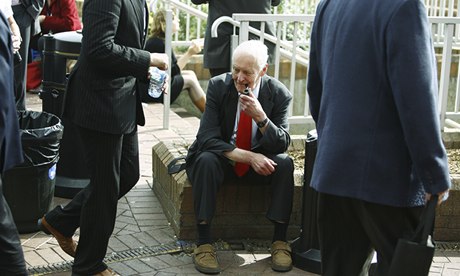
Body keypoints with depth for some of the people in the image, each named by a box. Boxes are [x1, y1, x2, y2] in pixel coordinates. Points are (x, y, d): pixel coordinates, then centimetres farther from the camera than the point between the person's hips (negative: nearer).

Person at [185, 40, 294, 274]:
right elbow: (208, 139, -20)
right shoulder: (218, 86, -14)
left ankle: (280, 241, -16)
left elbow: (282, 144, -14)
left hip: (259, 160, 1)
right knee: (206, 160, -33)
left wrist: (261, 117, -32)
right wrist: (249, 157, -31)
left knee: (285, 164, -27)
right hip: (223, 158, -1)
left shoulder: (279, 94, -12)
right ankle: (204, 243, -27)